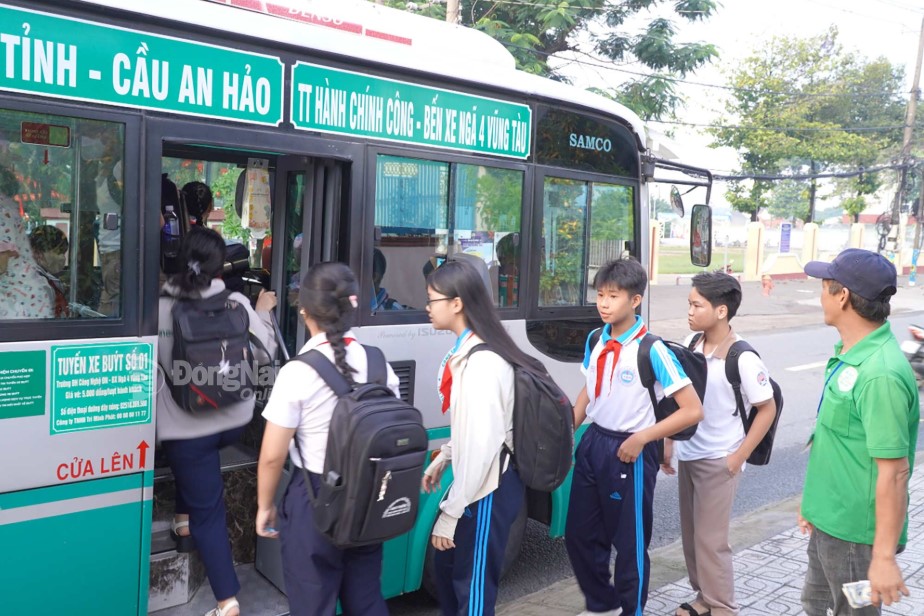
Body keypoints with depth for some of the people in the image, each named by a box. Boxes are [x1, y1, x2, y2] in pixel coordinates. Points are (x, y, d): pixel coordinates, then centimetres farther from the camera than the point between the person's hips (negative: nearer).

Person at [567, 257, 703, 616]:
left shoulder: (651, 350, -19)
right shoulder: (595, 340, 1)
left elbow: (693, 411, -18)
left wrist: (641, 439, -19)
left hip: (629, 451, -7)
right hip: (593, 443, 7)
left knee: (630, 543, 9)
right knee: (579, 534, 16)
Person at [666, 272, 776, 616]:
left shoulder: (742, 358, -19)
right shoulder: (693, 346, 1)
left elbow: (767, 409, -12)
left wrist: (739, 457, -12)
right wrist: (669, 443, 11)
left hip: (718, 462, -7)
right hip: (688, 456, 7)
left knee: (710, 538, 1)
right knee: (691, 533, 16)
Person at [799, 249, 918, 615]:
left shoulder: (880, 374, -27)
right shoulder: (850, 355, 4)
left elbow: (894, 472, -27)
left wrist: (884, 557, -24)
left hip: (854, 531, -9)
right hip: (829, 521, 9)